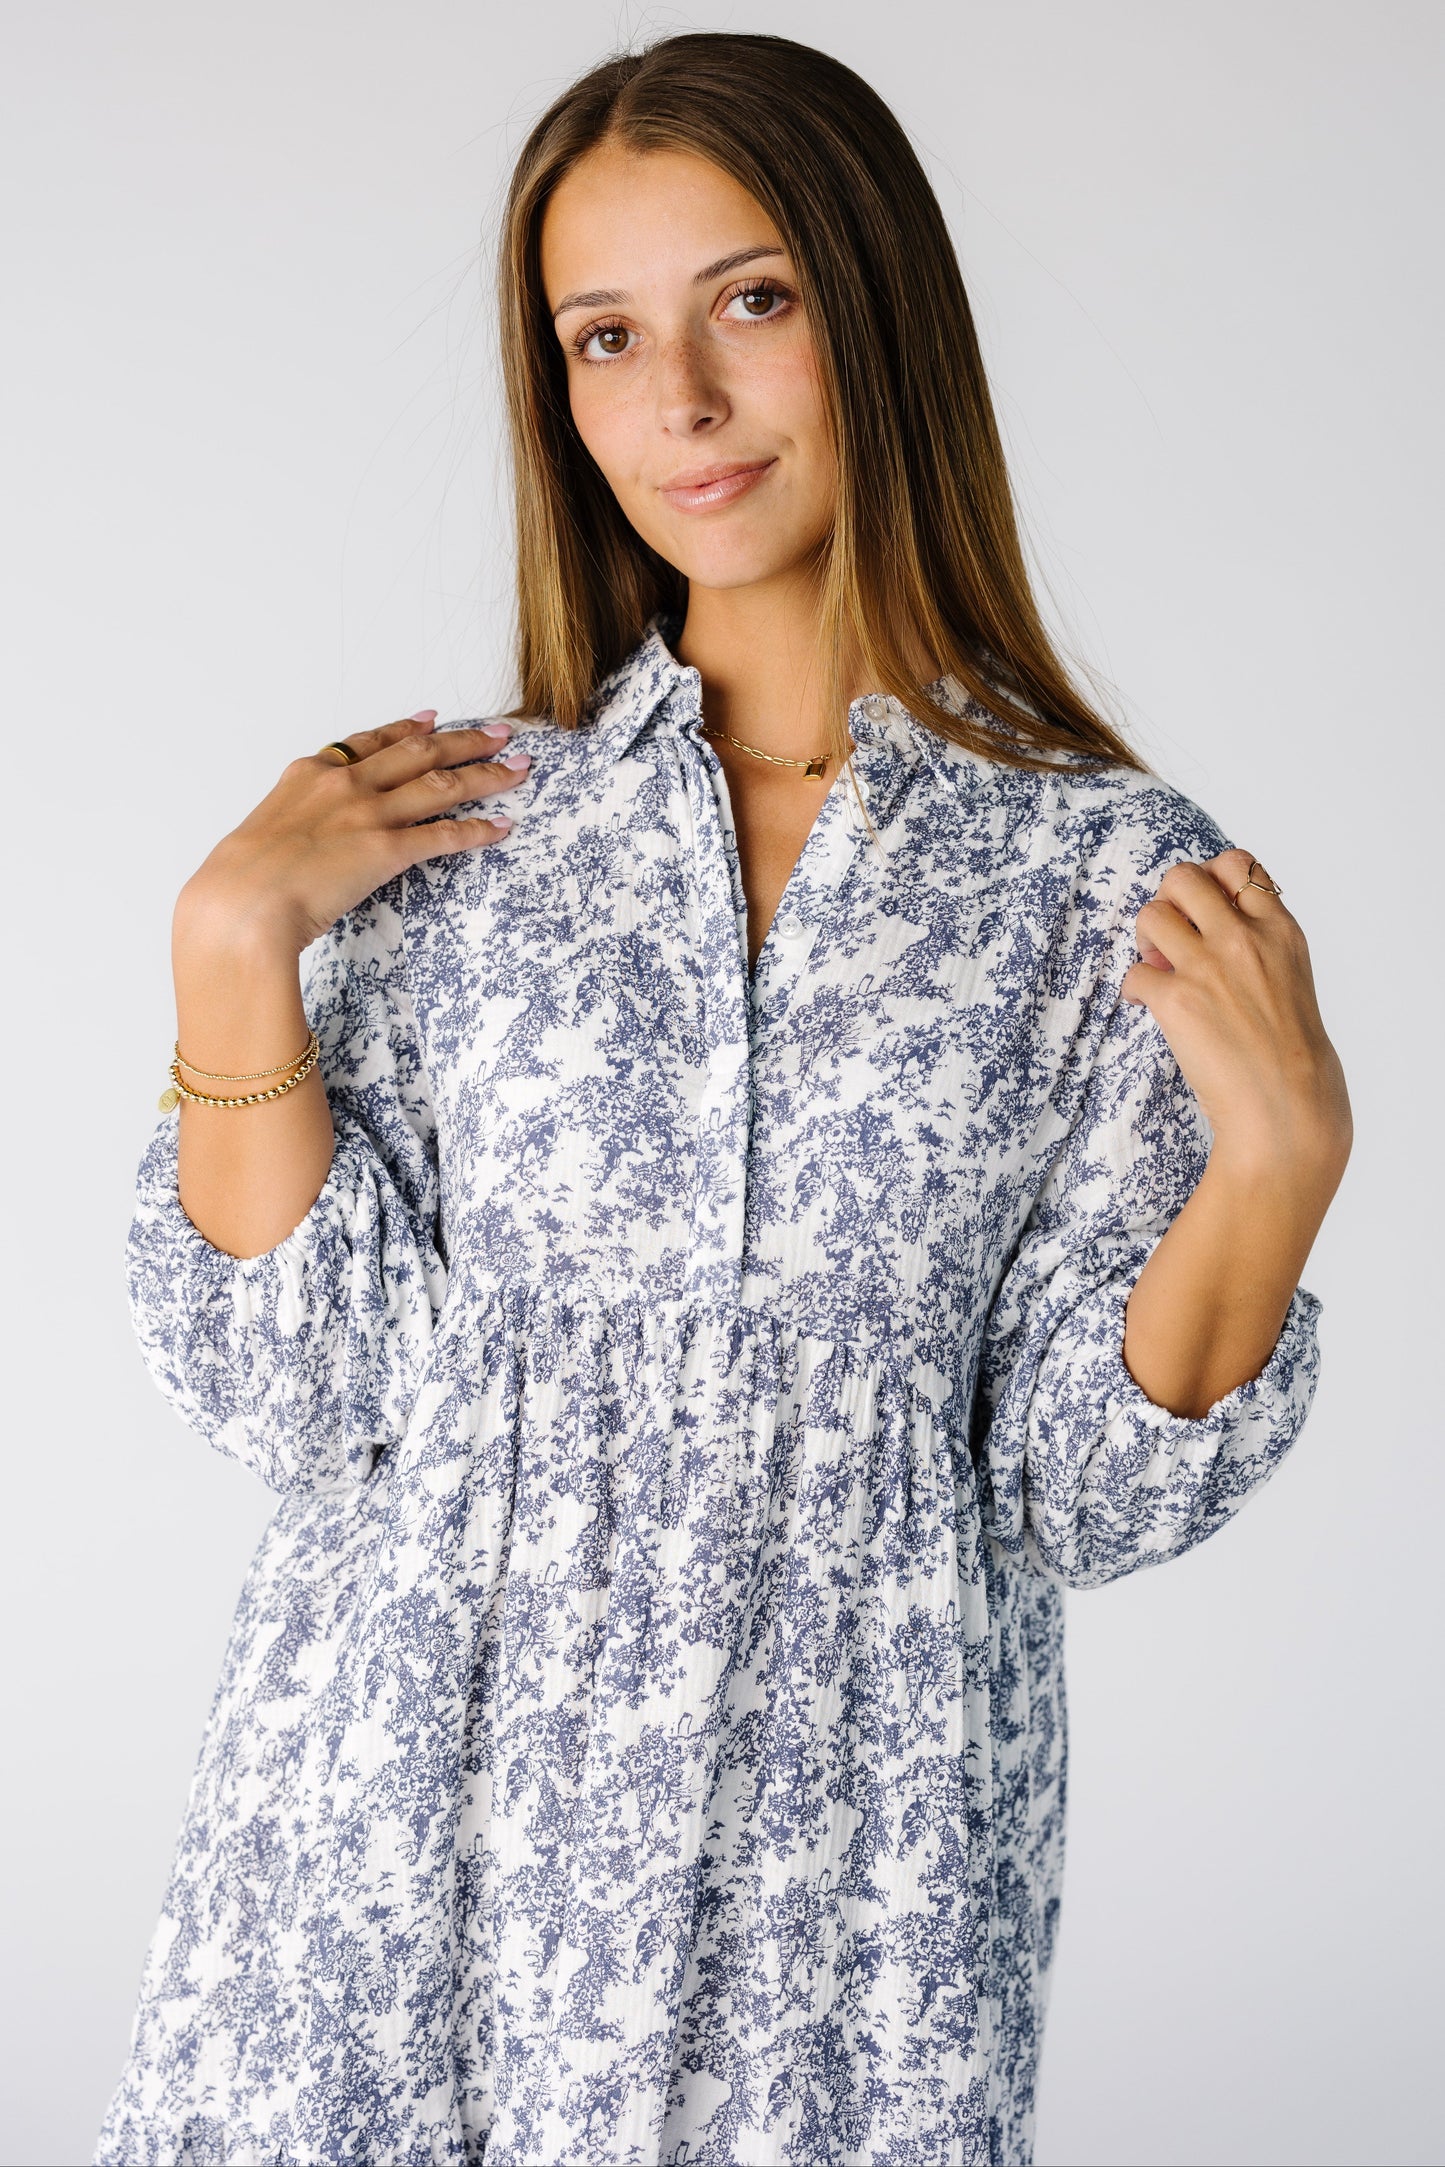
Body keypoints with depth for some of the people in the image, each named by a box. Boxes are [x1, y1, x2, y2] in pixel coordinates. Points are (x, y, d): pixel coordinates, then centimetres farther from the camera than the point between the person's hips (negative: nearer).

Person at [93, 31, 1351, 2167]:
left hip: (845, 1863, -1)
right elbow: (295, 1389, -4)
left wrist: (1276, 1153, -15)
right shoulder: (450, 824, 0)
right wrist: (232, 939, -10)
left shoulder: (1111, 871, -4)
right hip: (405, 1831, 1)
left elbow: (1076, 1487, -3)